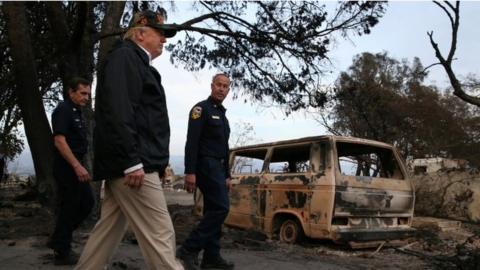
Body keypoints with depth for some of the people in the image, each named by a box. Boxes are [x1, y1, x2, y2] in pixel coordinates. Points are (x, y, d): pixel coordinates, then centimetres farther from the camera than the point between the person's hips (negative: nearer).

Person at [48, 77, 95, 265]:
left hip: (75, 166, 10)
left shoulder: (77, 112, 17)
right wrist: (77, 166, -26)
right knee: (69, 207, -2)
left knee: (87, 202, 12)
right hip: (66, 167, -10)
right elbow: (59, 141, -22)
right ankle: (62, 252, 10)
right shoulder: (63, 110, -12)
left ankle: (58, 240, 21)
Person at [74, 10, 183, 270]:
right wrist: (132, 161, -24)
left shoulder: (137, 62, 23)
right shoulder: (125, 56, -5)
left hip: (128, 163, 10)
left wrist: (156, 161, 18)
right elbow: (118, 111, -19)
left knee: (107, 233, 13)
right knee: (160, 236, -9)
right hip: (133, 163, -10)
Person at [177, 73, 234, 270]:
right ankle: (189, 249, -13)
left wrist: (226, 175, 19)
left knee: (213, 209, 8)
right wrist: (190, 172, -24)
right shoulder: (201, 109, -6)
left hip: (217, 167, 9)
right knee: (221, 207, -16)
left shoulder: (222, 115, 21)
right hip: (206, 164, -9)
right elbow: (191, 142, -16)